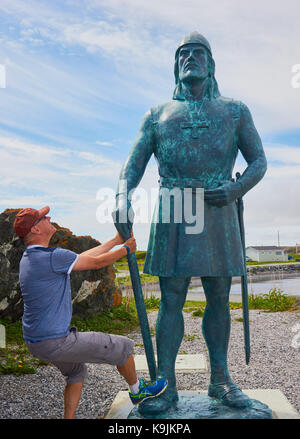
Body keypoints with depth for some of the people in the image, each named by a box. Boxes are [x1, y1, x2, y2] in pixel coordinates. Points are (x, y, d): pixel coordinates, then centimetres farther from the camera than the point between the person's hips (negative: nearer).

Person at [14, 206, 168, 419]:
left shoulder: (29, 258, 8)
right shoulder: (52, 257, -23)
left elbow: (84, 257, 12)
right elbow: (97, 262, -11)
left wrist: (116, 241, 18)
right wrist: (126, 249, 7)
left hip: (35, 341, 10)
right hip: (56, 342, -10)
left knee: (77, 373, 32)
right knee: (122, 347, 7)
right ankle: (137, 390, 32)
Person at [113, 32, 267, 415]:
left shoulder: (235, 111, 16)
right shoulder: (158, 115, 16)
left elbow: (258, 161, 11)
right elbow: (133, 164, 8)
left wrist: (237, 189, -10)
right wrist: (123, 198, -13)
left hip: (218, 211, 1)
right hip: (172, 212, 0)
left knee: (218, 297, 6)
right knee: (171, 299, 0)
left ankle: (220, 379, 19)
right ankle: (165, 384, 8)